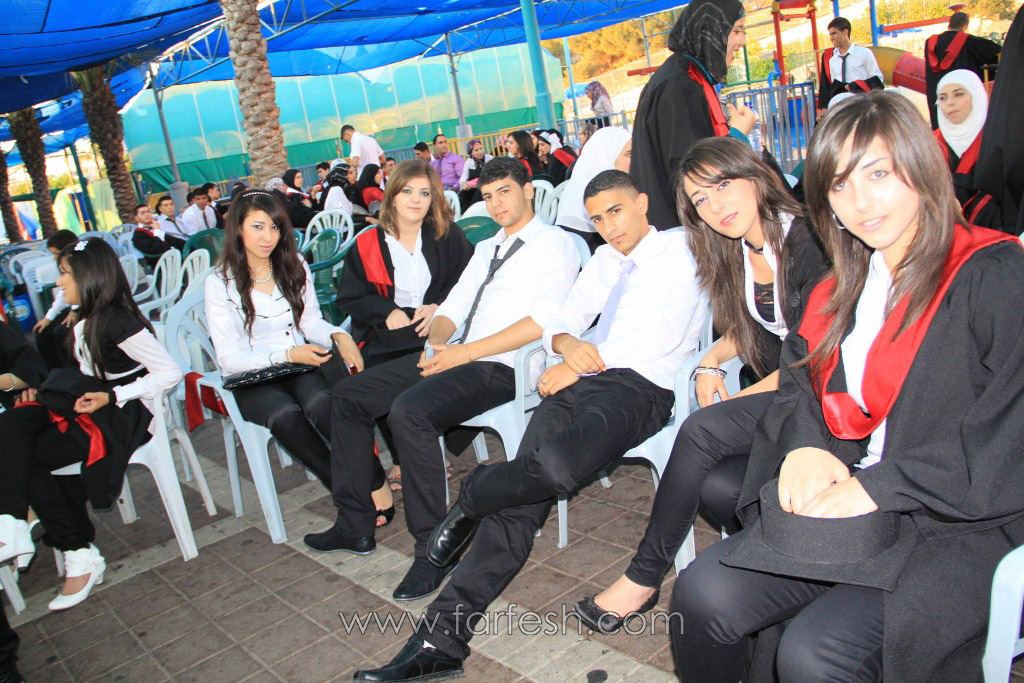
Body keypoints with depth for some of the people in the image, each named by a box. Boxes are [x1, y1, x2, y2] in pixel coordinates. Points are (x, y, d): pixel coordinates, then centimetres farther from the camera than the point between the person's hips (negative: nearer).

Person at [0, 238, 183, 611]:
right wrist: (42, 393, 5)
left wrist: (110, 397, -20)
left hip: (124, 416, -8)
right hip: (91, 407, 8)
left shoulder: (118, 322, -14)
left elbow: (170, 373, -17)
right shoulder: (83, 322, 15)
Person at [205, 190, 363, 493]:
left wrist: (338, 336, -13)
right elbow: (229, 358, -8)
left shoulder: (294, 265, 10)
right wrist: (287, 355, -21)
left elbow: (310, 321, 10)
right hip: (251, 380, -2)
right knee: (285, 415, -35)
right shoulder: (220, 283, -3)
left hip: (302, 366, 2)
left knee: (320, 403, -33)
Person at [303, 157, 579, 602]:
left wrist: (465, 352, -19)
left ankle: (432, 550, -19)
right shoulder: (486, 249, 25)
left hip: (501, 366, -9)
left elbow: (544, 320, -16)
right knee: (348, 395, 3)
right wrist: (436, 340, -2)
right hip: (455, 356, 9)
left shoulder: (554, 244, -1)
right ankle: (355, 526, 10)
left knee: (408, 411, -33)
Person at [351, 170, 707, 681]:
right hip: (579, 382, 6)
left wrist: (578, 366, -2)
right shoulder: (604, 260, 28)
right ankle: (442, 639, -19)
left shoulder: (679, 251, 6)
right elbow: (558, 324, 24)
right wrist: (568, 344, -1)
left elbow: (661, 338, -6)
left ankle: (472, 496, -5)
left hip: (641, 387, -6)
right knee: (521, 495, -16)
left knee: (554, 464, -36)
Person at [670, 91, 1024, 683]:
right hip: (847, 507, 6)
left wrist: (877, 487, -19)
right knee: (703, 595, -14)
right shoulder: (844, 289, 14)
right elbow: (799, 378, 15)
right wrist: (806, 444, -7)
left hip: (965, 524, -5)